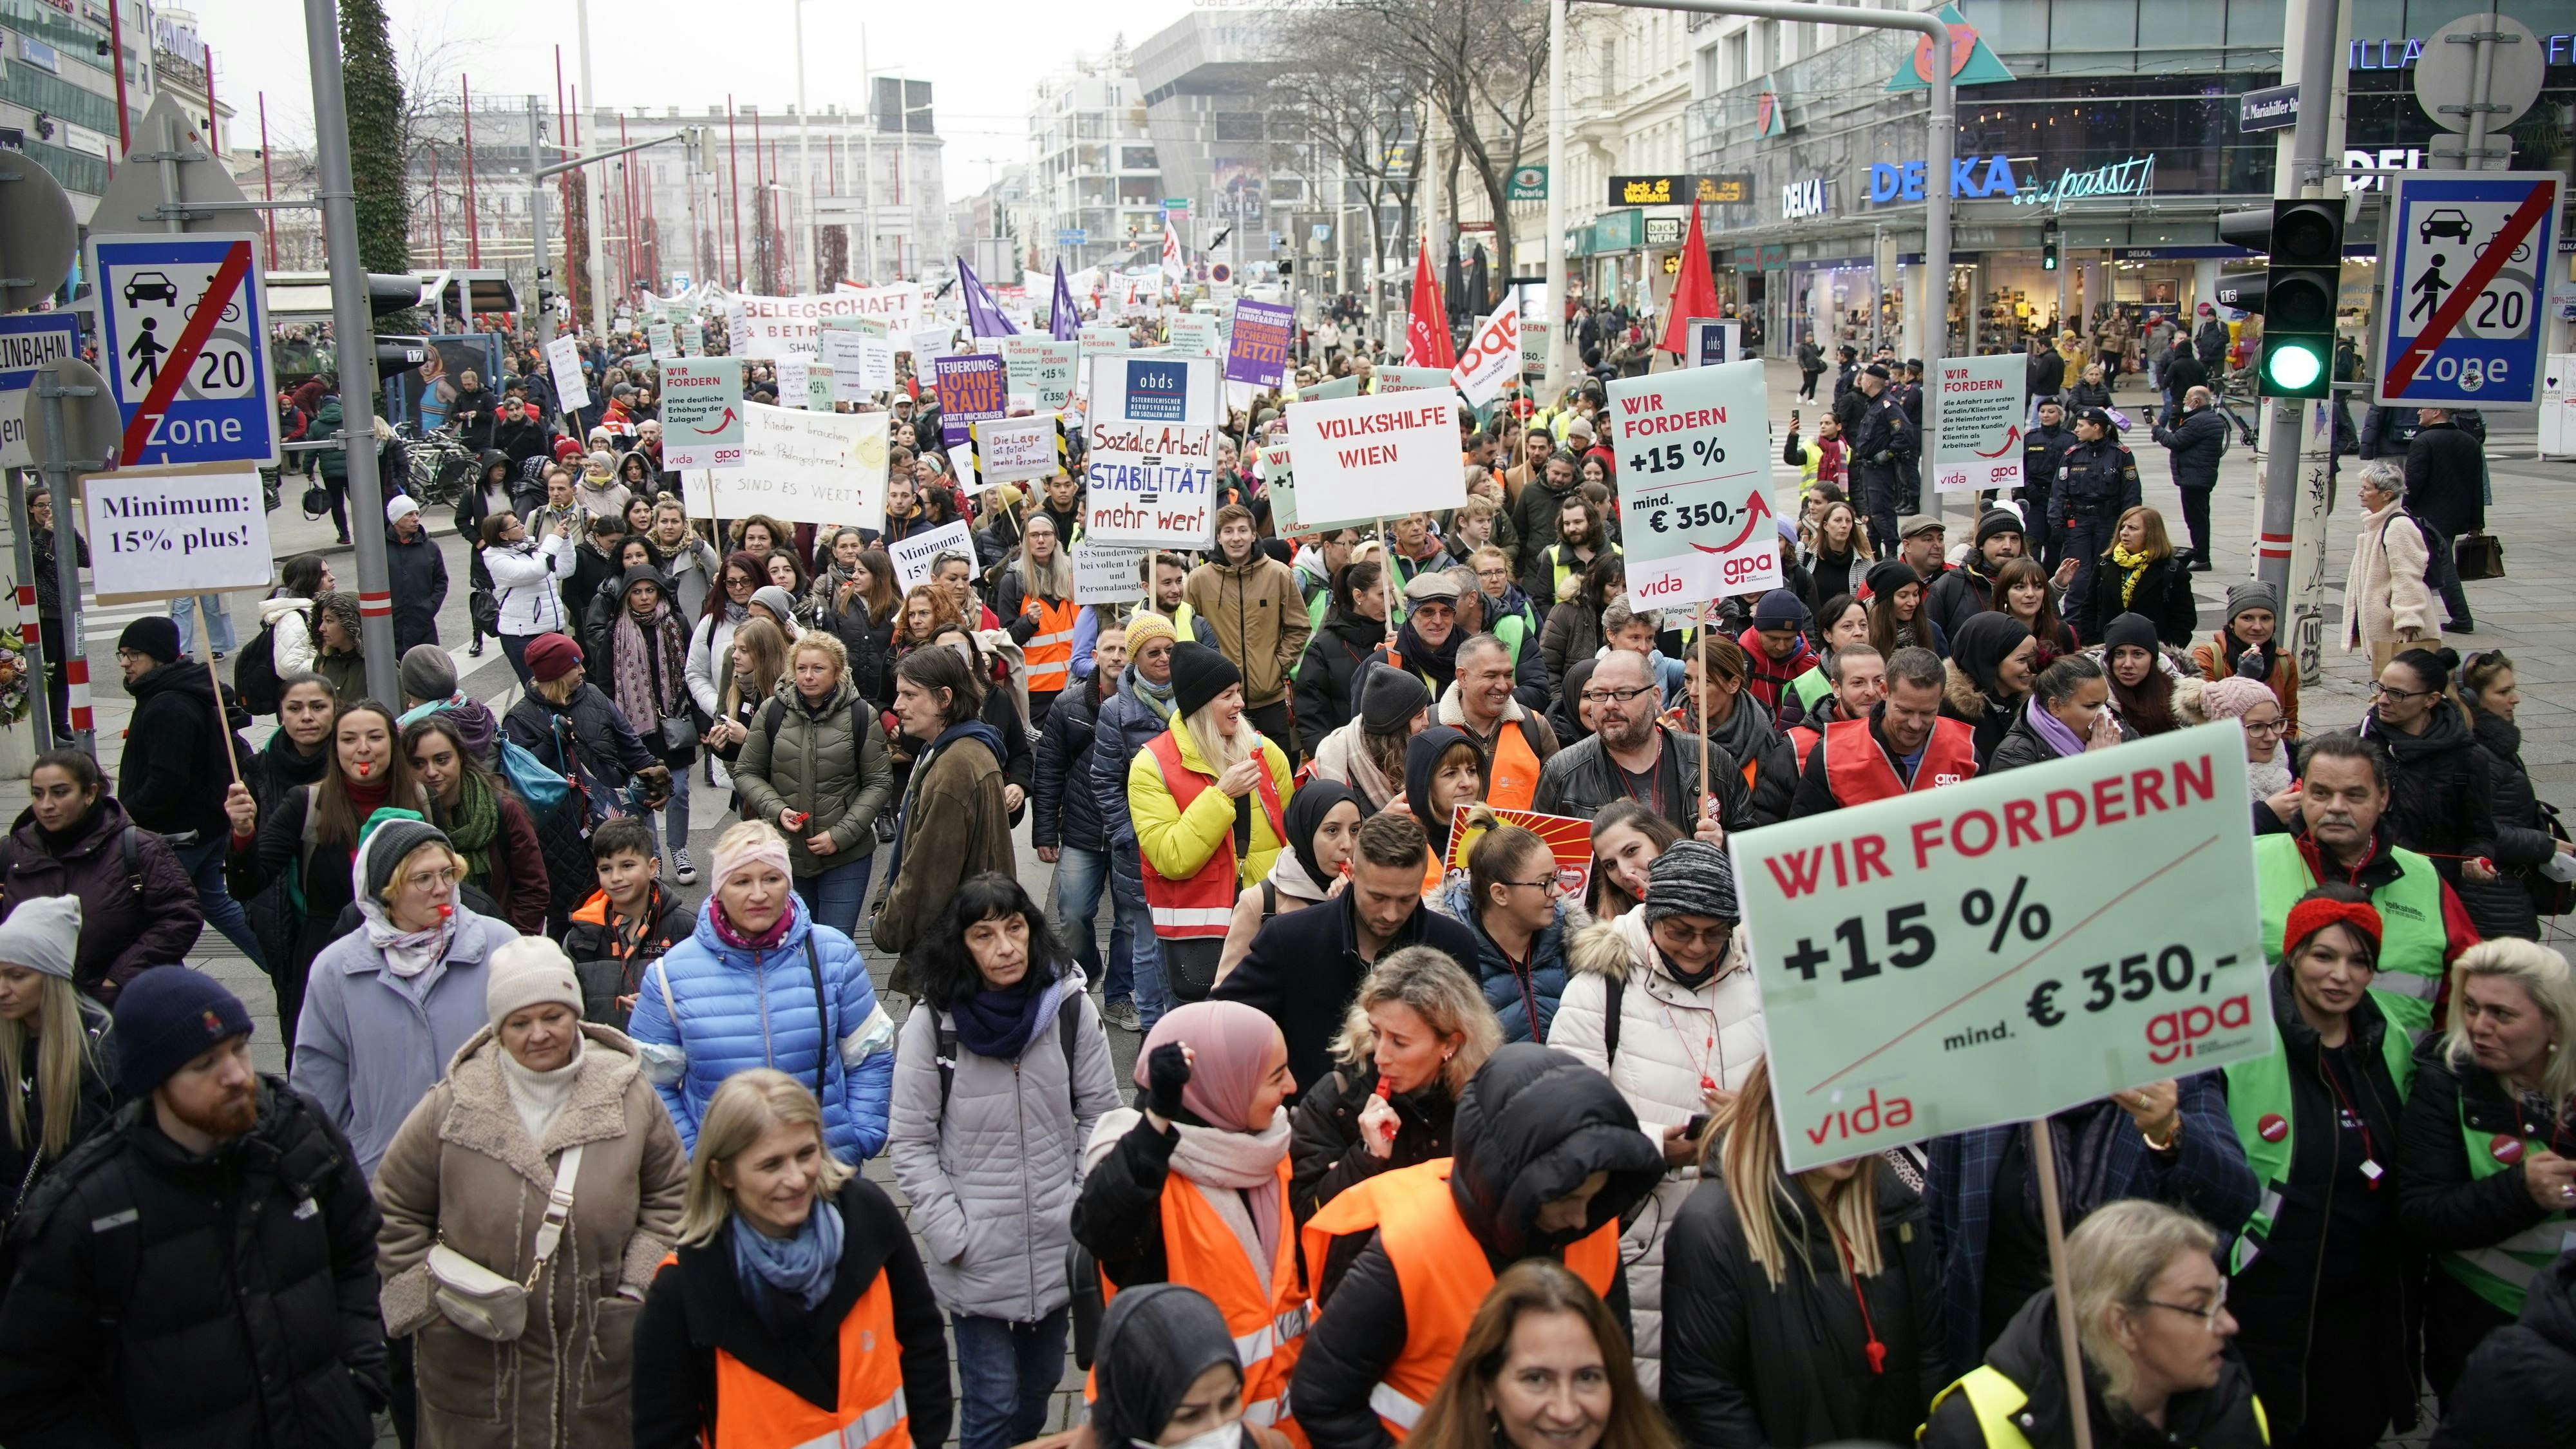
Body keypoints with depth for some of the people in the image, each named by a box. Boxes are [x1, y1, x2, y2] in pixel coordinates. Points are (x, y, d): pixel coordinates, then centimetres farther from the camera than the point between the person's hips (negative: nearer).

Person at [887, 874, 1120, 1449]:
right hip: (977, 1256, -3)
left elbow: (1100, 1115, 3)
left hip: (1058, 1247, 3)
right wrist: (951, 1235, -11)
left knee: (1040, 1381, 18)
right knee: (991, 1403, 3)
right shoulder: (933, 1022, -10)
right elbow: (910, 1143, -6)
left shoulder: (1070, 1007, -5)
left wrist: (1085, 1210, -3)